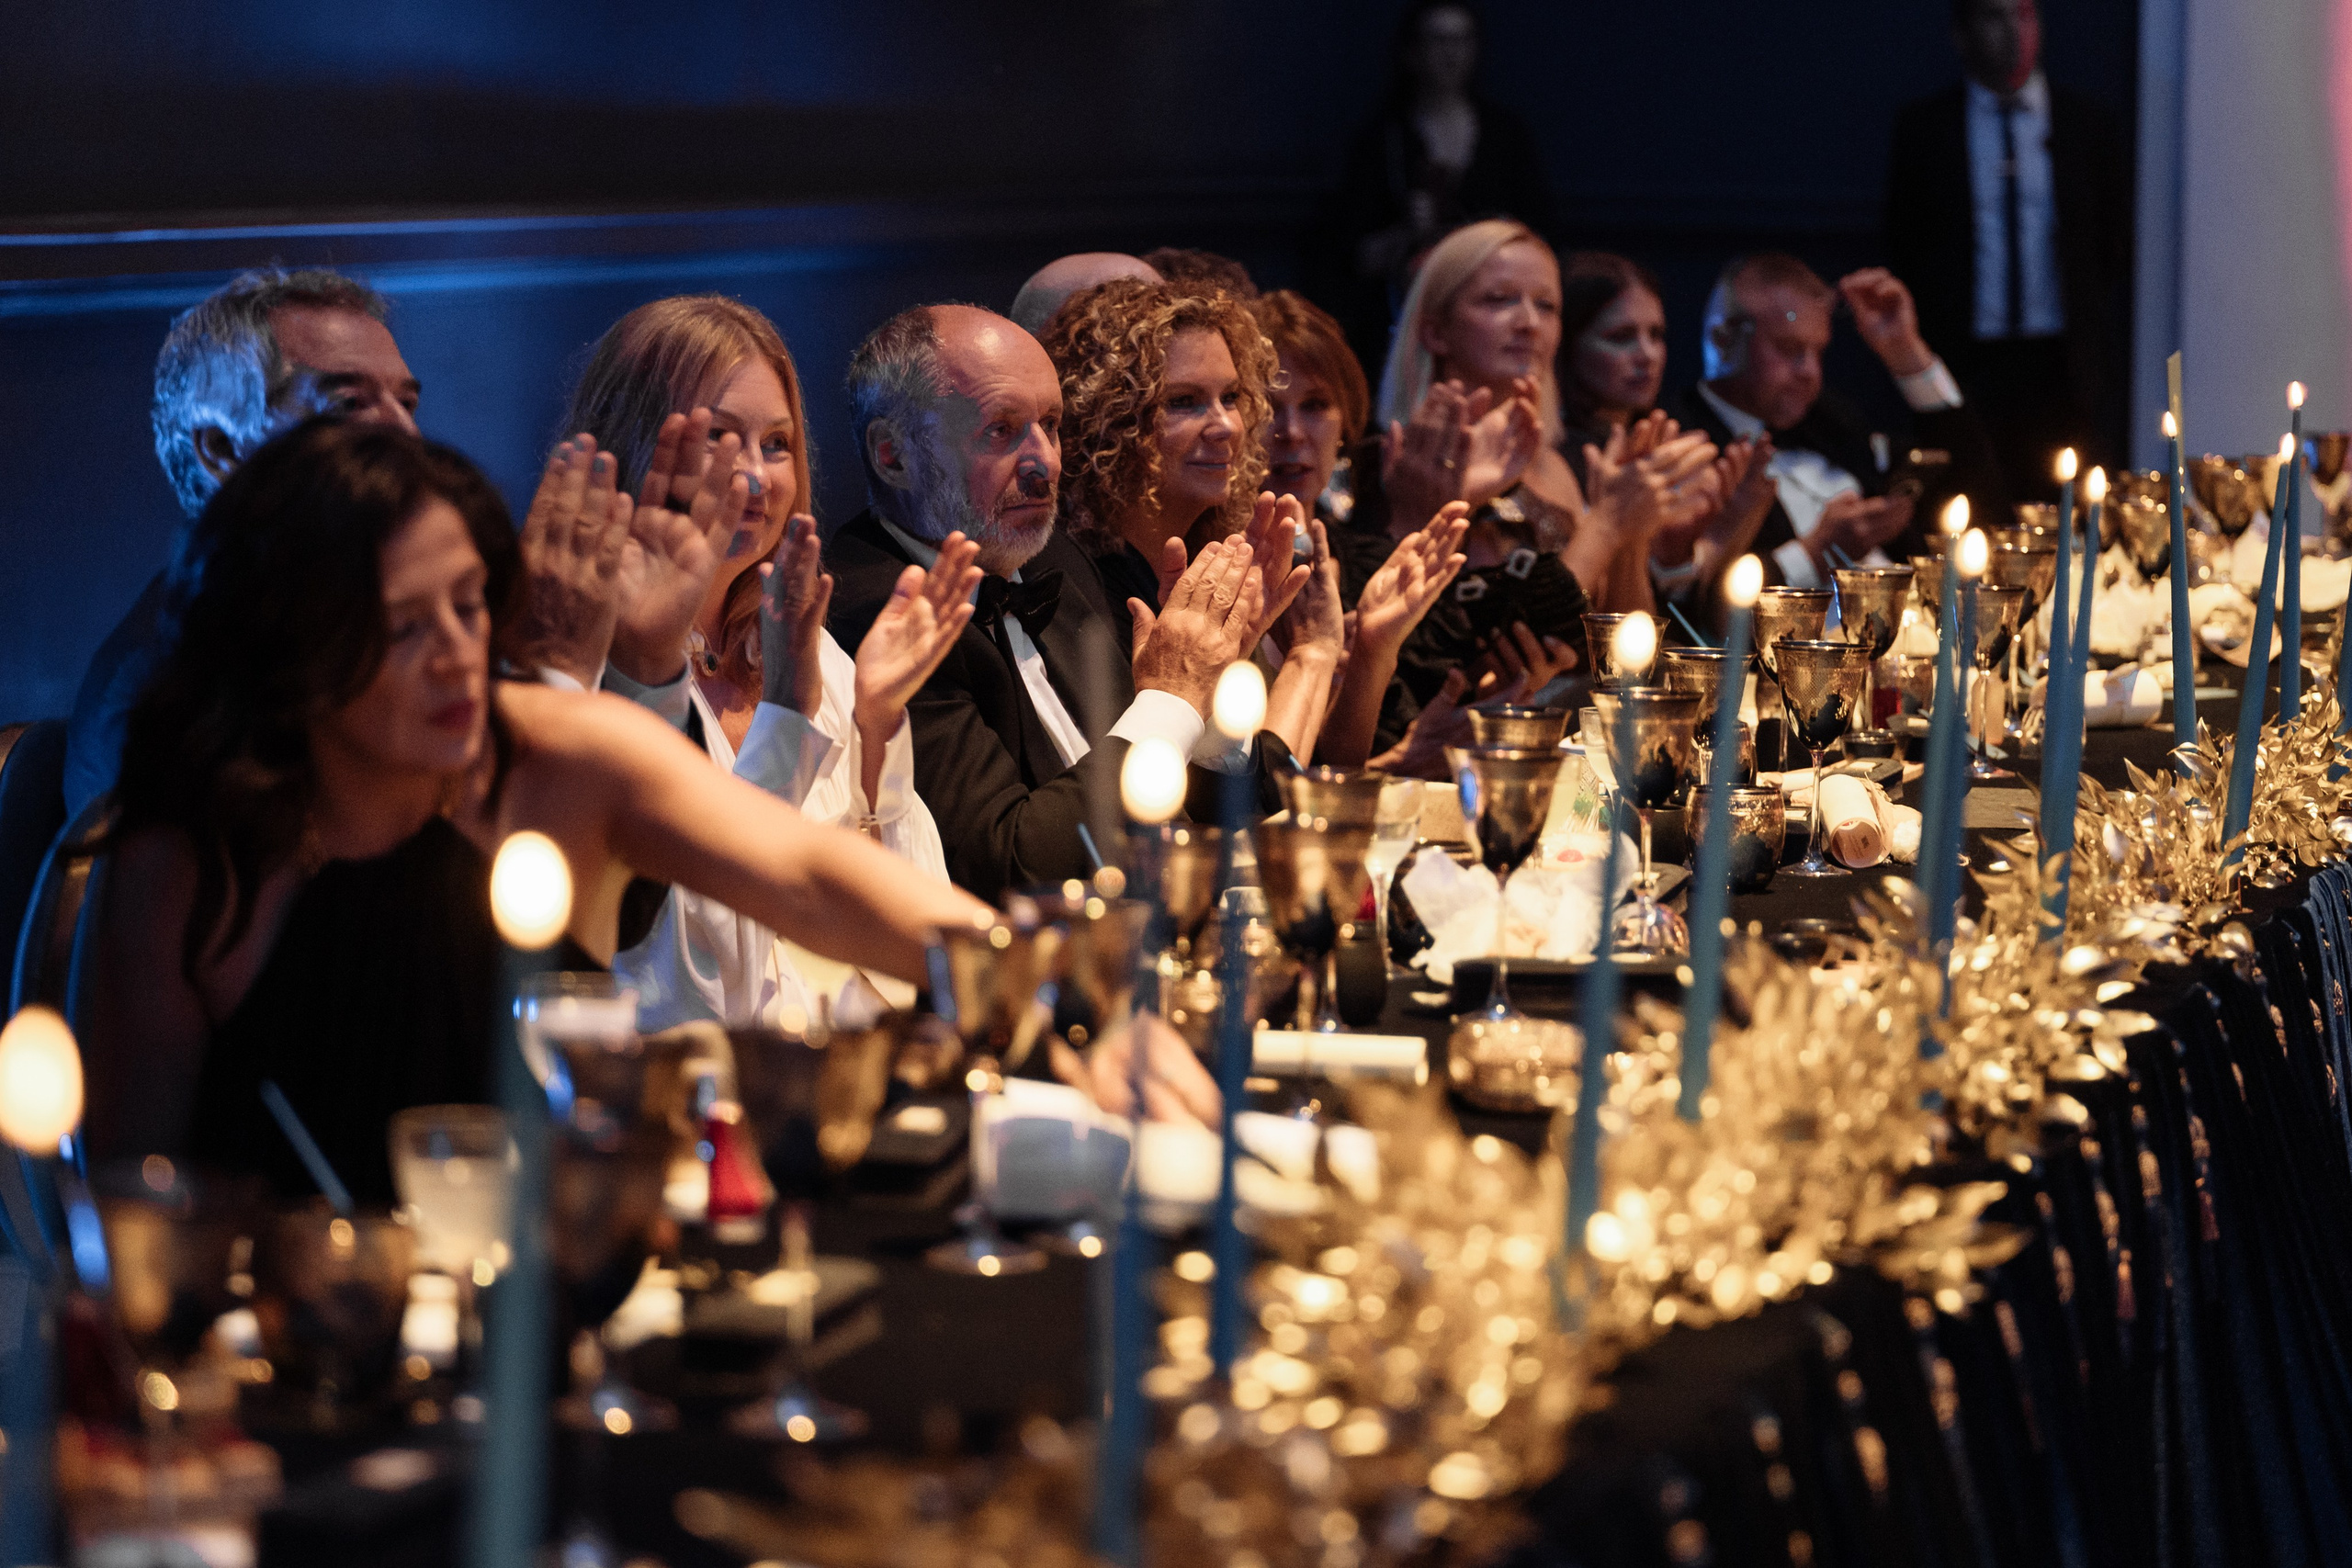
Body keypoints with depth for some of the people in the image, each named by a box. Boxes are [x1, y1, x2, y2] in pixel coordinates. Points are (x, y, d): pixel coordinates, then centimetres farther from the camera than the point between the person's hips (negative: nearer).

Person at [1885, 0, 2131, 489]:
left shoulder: (2088, 123, 8)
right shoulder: (1923, 128, 6)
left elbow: (2120, 248, 12)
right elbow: (1904, 254, 10)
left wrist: (2110, 353, 5)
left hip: (2066, 370, 1)